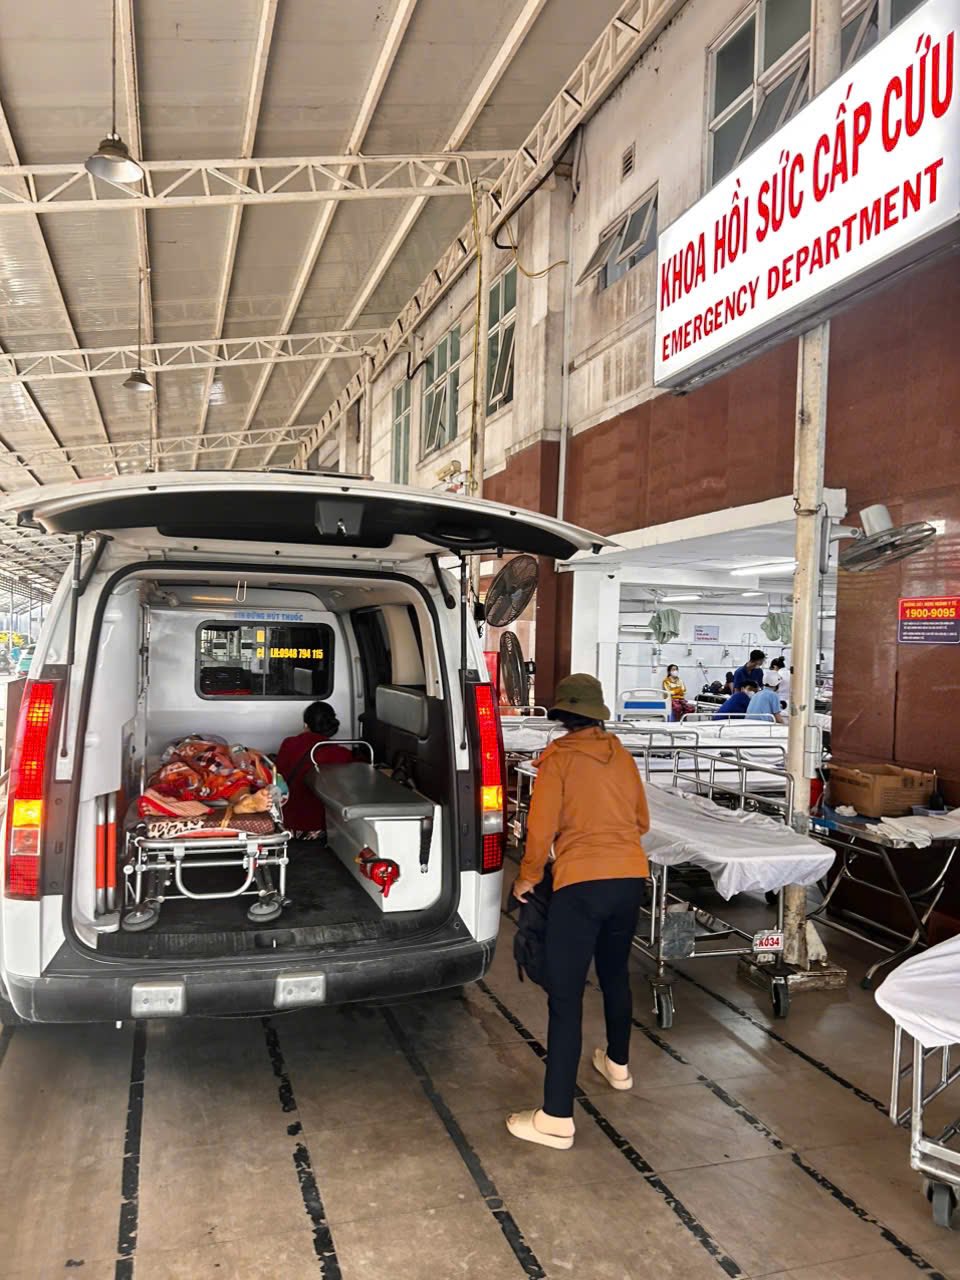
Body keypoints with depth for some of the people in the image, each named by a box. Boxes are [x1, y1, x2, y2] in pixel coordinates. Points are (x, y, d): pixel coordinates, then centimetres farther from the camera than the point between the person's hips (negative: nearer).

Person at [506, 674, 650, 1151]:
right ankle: (618, 1064, 46)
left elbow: (541, 828, -8)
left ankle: (557, 1118, 0)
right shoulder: (620, 753, 10)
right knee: (615, 973, 26)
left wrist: (527, 877, 7)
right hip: (630, 878, 6)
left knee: (566, 995, -2)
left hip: (582, 883, -6)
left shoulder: (558, 756, -5)